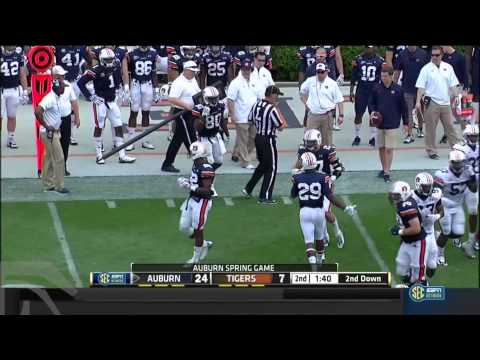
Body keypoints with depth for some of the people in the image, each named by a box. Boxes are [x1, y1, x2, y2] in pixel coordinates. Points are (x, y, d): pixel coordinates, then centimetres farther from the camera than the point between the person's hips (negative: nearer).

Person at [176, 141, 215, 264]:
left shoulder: (206, 169, -22)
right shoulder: (196, 166, 5)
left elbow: (206, 190, -24)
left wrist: (190, 186, -28)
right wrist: (186, 182, 0)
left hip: (201, 202, -9)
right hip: (192, 199, 9)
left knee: (197, 230, 4)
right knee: (184, 228, 15)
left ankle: (196, 258, 19)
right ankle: (204, 244, 34)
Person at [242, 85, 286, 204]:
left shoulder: (256, 105, 1)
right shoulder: (272, 109, -22)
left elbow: (250, 120, 13)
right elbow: (281, 127, -16)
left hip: (258, 137, 8)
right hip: (268, 140, -8)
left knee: (263, 165, 25)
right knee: (271, 168, 6)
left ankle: (248, 189, 25)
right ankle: (264, 196, 8)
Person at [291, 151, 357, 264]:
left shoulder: (298, 178, -7)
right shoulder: (322, 178, -10)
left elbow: (293, 195, 9)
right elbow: (330, 196, -16)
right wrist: (345, 208, -12)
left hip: (305, 211, -1)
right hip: (319, 211, 1)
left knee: (309, 240, -1)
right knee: (319, 238, 24)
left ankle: (312, 261, -23)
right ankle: (320, 260, 42)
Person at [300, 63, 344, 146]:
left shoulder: (332, 84, -2)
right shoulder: (310, 81, 3)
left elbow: (339, 100, 1)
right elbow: (302, 93, 19)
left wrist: (341, 115, -3)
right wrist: (306, 104, 8)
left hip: (327, 116, -1)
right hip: (313, 115, 1)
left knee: (327, 139, 6)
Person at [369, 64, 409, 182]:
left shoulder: (398, 89, -5)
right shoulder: (376, 89, 1)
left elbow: (403, 107, 2)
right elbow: (371, 102, 13)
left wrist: (405, 122, 3)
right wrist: (372, 111, -7)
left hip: (392, 124, -3)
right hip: (379, 123, 3)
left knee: (389, 149, -5)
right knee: (381, 148, 11)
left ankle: (387, 173, -3)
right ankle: (384, 169, 26)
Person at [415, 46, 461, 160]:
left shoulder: (448, 67, 8)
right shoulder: (426, 69, -3)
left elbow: (452, 85, 13)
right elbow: (421, 87, -6)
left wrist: (455, 96, 3)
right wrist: (418, 101, -14)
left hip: (445, 102, 3)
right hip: (432, 102, -3)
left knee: (450, 126, 8)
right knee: (430, 128, 1)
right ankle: (431, 151, 9)